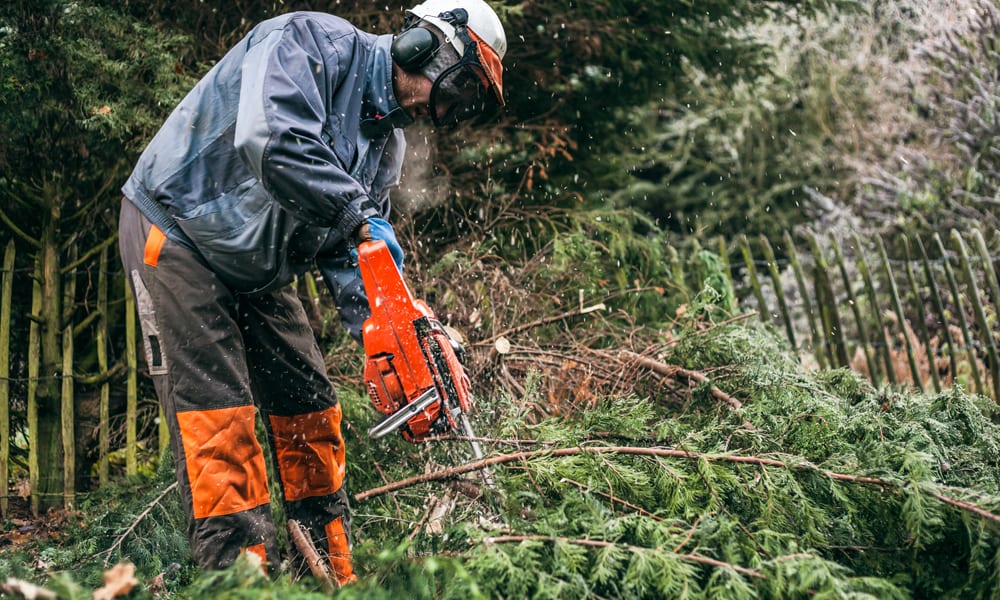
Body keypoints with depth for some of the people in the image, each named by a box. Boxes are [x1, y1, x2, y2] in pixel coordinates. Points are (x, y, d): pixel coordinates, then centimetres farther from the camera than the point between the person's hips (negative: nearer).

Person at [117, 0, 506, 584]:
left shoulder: (387, 141, 3)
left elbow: (345, 254, 2)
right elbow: (272, 141, -40)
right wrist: (356, 217, -31)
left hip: (260, 270, 8)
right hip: (176, 231, -8)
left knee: (311, 407, 6)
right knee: (219, 413, -14)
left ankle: (337, 576, 15)